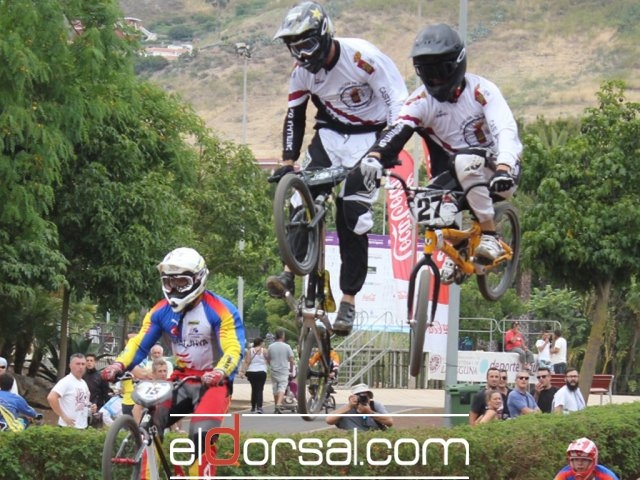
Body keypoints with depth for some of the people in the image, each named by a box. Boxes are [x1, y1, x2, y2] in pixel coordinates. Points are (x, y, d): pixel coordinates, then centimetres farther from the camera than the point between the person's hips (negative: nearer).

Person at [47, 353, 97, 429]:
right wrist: (64, 416, -22)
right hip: (69, 427, -9)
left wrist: (92, 408, 6)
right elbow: (51, 398, -25)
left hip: (83, 427, 9)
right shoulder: (66, 382, -12)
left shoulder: (83, 383, 15)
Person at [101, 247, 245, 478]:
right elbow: (139, 344, -3)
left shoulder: (220, 311, -16)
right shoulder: (161, 311, -1)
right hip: (182, 379, 5)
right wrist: (119, 365, -24)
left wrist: (219, 373, -46)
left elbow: (233, 350, -24)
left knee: (202, 435, -26)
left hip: (213, 382, -5)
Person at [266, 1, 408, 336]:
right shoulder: (303, 70, -5)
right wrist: (287, 162, -3)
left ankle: (349, 301, -5)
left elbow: (398, 103, -21)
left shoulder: (363, 57, -24)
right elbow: (294, 116, 6)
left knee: (352, 219, -12)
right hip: (330, 133, 5)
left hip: (368, 137, -5)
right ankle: (291, 273, -18)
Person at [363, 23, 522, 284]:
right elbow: (396, 133, -22)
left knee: (465, 161, -36)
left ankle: (490, 235, -24)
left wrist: (504, 169, -47)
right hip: (455, 173, 4)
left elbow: (506, 131, -27)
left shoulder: (481, 91, -14)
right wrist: (375, 157, -44)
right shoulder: (421, 101, -6)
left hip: (494, 171, -4)